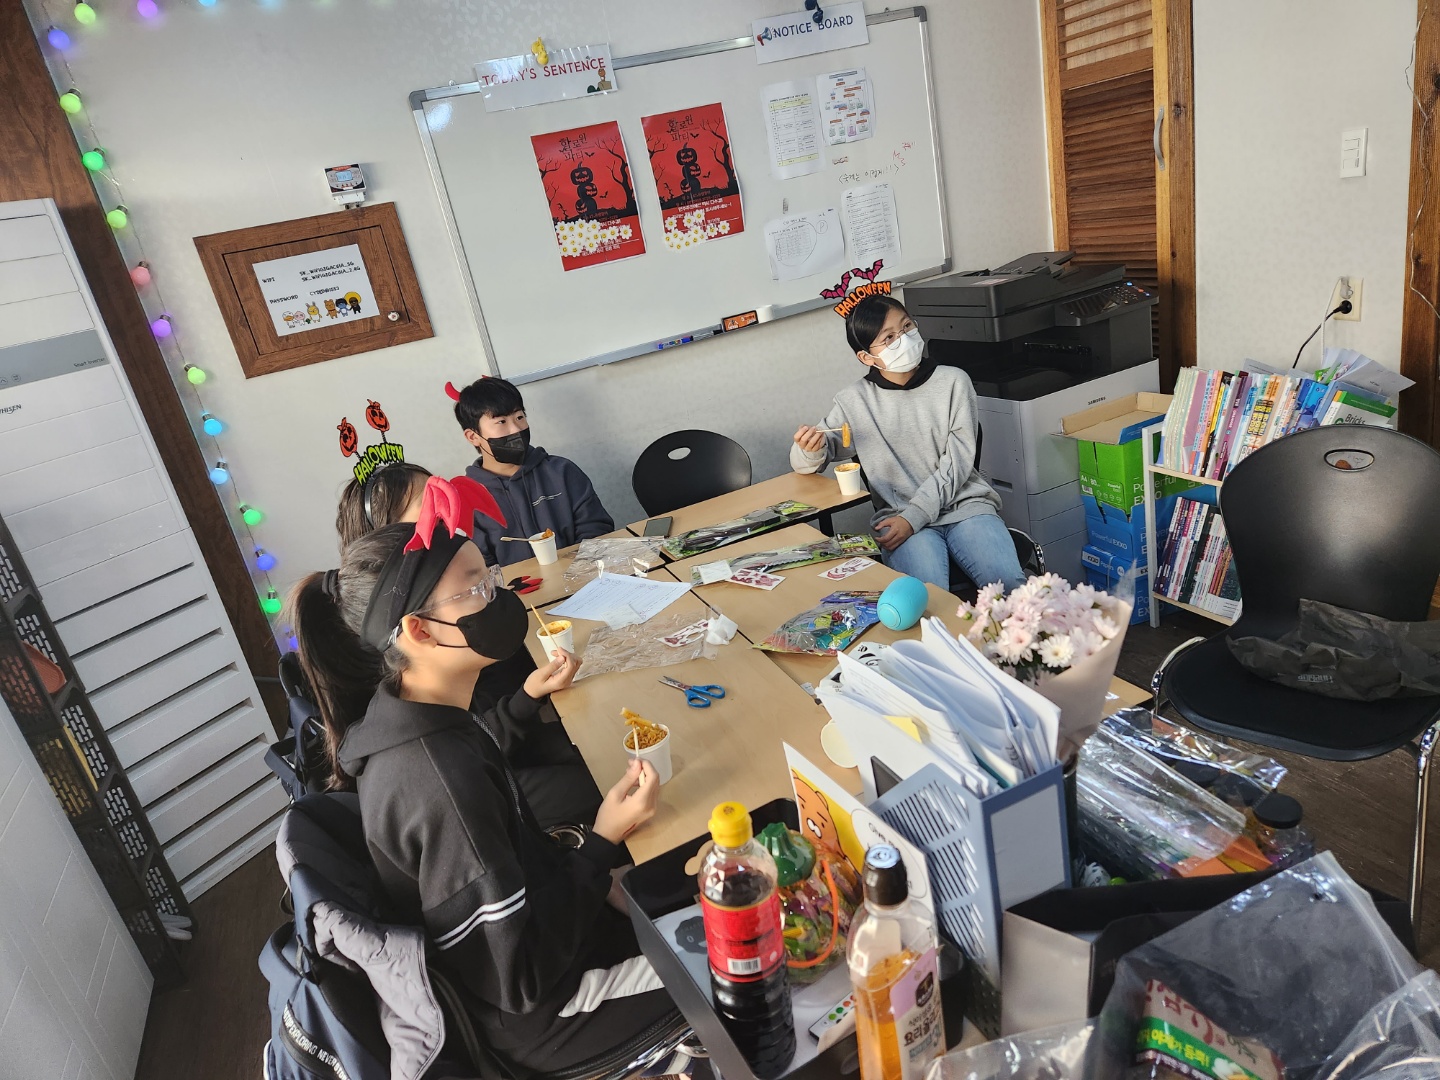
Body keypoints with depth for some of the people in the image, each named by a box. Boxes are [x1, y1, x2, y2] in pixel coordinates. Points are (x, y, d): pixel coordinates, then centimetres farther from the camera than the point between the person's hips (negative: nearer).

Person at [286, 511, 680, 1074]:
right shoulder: (442, 784, -39)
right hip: (535, 1015, -8)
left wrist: (527, 697, 15)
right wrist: (604, 842, -24)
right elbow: (521, 979, -29)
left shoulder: (399, 711, -11)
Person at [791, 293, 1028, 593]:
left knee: (1009, 584, -24)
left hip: (965, 504, 1)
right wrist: (811, 449, -15)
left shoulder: (953, 381, 3)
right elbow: (804, 464, 10)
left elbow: (957, 462, -3)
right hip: (901, 517, -1)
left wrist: (913, 517, -15)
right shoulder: (853, 401, 4)